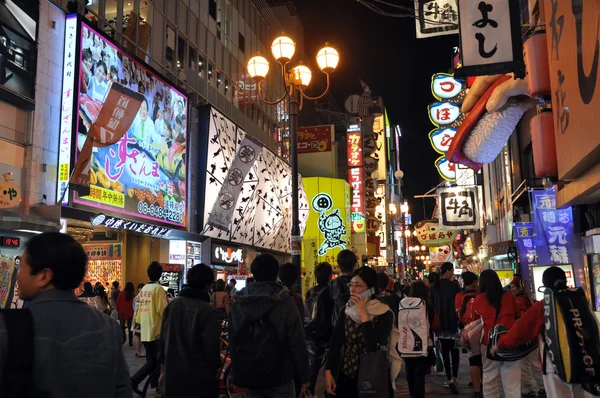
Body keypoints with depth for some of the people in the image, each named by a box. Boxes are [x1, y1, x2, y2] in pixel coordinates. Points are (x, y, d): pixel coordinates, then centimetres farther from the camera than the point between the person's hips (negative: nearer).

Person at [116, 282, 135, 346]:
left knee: (122, 327, 13)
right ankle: (130, 342, 12)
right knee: (130, 328, 11)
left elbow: (117, 303, -4)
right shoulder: (133, 295, -12)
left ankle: (123, 338, -9)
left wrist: (118, 311, 11)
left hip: (122, 313, 0)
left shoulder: (121, 294, -9)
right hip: (130, 314, 0)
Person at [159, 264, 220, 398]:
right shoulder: (208, 311, -17)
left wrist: (163, 369, 18)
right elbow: (211, 348, -13)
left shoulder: (171, 305, 1)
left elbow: (163, 340, 8)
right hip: (199, 379, -5)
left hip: (173, 376, 5)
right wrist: (215, 368, 3)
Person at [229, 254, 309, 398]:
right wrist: (303, 376, -2)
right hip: (278, 375, -3)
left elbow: (233, 342, 6)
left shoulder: (238, 302, 1)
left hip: (249, 376, 4)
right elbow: (297, 343, -12)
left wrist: (239, 376, 14)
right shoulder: (285, 301, -12)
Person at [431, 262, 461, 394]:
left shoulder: (433, 286, 1)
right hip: (453, 323, -3)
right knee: (454, 350, 3)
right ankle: (454, 377, -13)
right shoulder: (454, 285, -11)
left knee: (445, 351, 12)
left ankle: (449, 378, 15)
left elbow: (431, 304, 5)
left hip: (439, 323, 4)